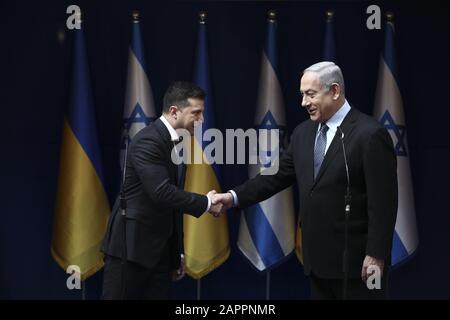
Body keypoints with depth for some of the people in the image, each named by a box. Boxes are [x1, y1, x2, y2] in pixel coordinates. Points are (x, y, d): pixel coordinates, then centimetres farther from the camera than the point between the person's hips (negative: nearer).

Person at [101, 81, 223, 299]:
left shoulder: (178, 143, 13)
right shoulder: (147, 141, -15)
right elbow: (161, 192, -26)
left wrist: (178, 252, 18)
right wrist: (205, 203, -16)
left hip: (160, 249, 8)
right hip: (130, 244, -8)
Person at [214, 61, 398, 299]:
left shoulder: (370, 134, -13)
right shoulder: (303, 132, 10)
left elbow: (383, 202, -15)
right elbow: (278, 176, 11)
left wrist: (376, 256, -17)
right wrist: (234, 197, -3)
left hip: (355, 260, -7)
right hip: (318, 259, 7)